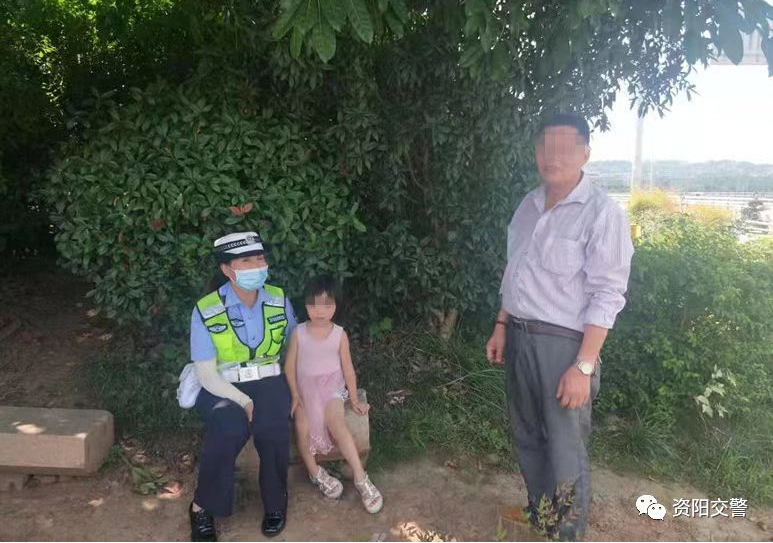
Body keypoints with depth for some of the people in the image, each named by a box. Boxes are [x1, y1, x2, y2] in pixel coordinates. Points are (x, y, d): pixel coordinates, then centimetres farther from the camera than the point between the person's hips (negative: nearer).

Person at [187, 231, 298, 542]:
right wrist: (243, 401, -22)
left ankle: (276, 501, -3)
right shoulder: (206, 311, -13)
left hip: (268, 382, 2)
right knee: (230, 429, -34)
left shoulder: (278, 300, -3)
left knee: (272, 427, -30)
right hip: (222, 388, -2)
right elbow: (206, 373, -11)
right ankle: (203, 507, -10)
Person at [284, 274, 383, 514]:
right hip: (305, 388, 1)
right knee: (302, 426, -26)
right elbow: (290, 366, 1)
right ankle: (315, 472, -2)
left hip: (332, 386, -1)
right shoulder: (298, 333, -4)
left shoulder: (339, 334, -4)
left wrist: (354, 399, 5)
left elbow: (348, 368, 2)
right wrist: (295, 395, -8)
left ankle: (361, 478, -22)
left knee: (335, 422, -29)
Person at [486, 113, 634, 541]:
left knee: (565, 450, 5)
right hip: (519, 337, 7)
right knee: (527, 437, 20)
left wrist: (583, 365, -20)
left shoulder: (602, 212, -14)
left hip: (562, 343, -7)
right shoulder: (528, 205, 8)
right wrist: (501, 328, 13)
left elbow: (607, 296, -17)